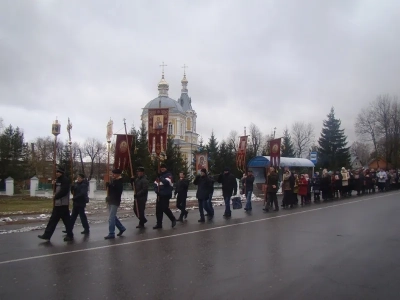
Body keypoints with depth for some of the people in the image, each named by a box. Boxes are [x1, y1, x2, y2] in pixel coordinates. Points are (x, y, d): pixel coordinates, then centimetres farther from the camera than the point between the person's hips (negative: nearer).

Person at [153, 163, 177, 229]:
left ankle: (173, 219, 11)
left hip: (166, 195, -7)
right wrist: (156, 190, -3)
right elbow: (155, 184, 14)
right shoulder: (159, 175, 18)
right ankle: (159, 224, 12)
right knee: (158, 209, 5)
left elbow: (166, 182, -22)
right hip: (160, 195, 7)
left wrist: (160, 178, -25)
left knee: (165, 208, -11)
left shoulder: (169, 175, -4)